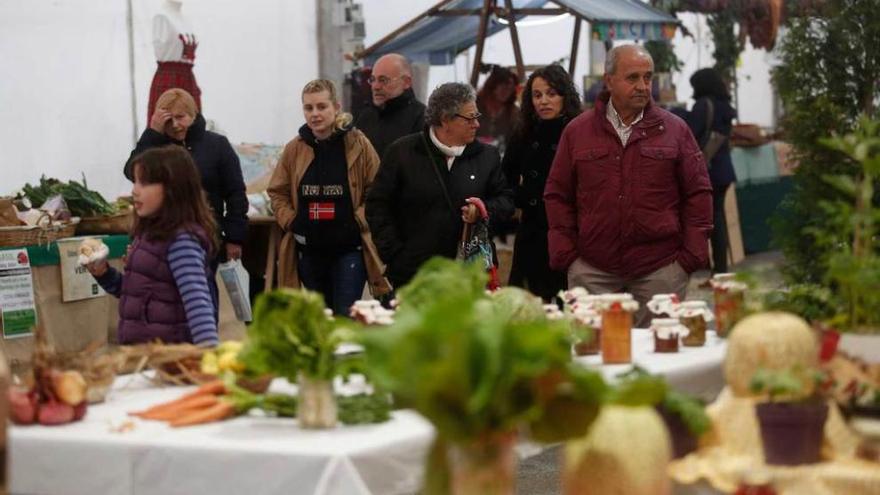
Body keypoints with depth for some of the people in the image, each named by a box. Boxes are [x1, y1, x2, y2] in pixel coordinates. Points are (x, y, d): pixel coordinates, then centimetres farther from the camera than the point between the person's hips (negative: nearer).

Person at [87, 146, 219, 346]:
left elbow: (196, 300, -30)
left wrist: (208, 348, -44)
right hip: (138, 347, 9)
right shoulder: (150, 233, 9)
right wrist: (104, 273, 5)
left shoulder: (182, 241, -17)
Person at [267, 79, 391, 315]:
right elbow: (277, 192, 12)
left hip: (349, 248, -4)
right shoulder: (294, 149, 3)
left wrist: (360, 220, -10)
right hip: (308, 249, 4)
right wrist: (290, 221, -2)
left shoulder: (358, 145, -6)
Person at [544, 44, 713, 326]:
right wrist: (565, 254, 2)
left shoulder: (674, 130, 7)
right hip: (591, 270, 1)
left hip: (661, 269, 0)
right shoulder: (577, 131, 9)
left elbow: (698, 194, 7)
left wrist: (692, 255, 0)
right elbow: (557, 195, 11)